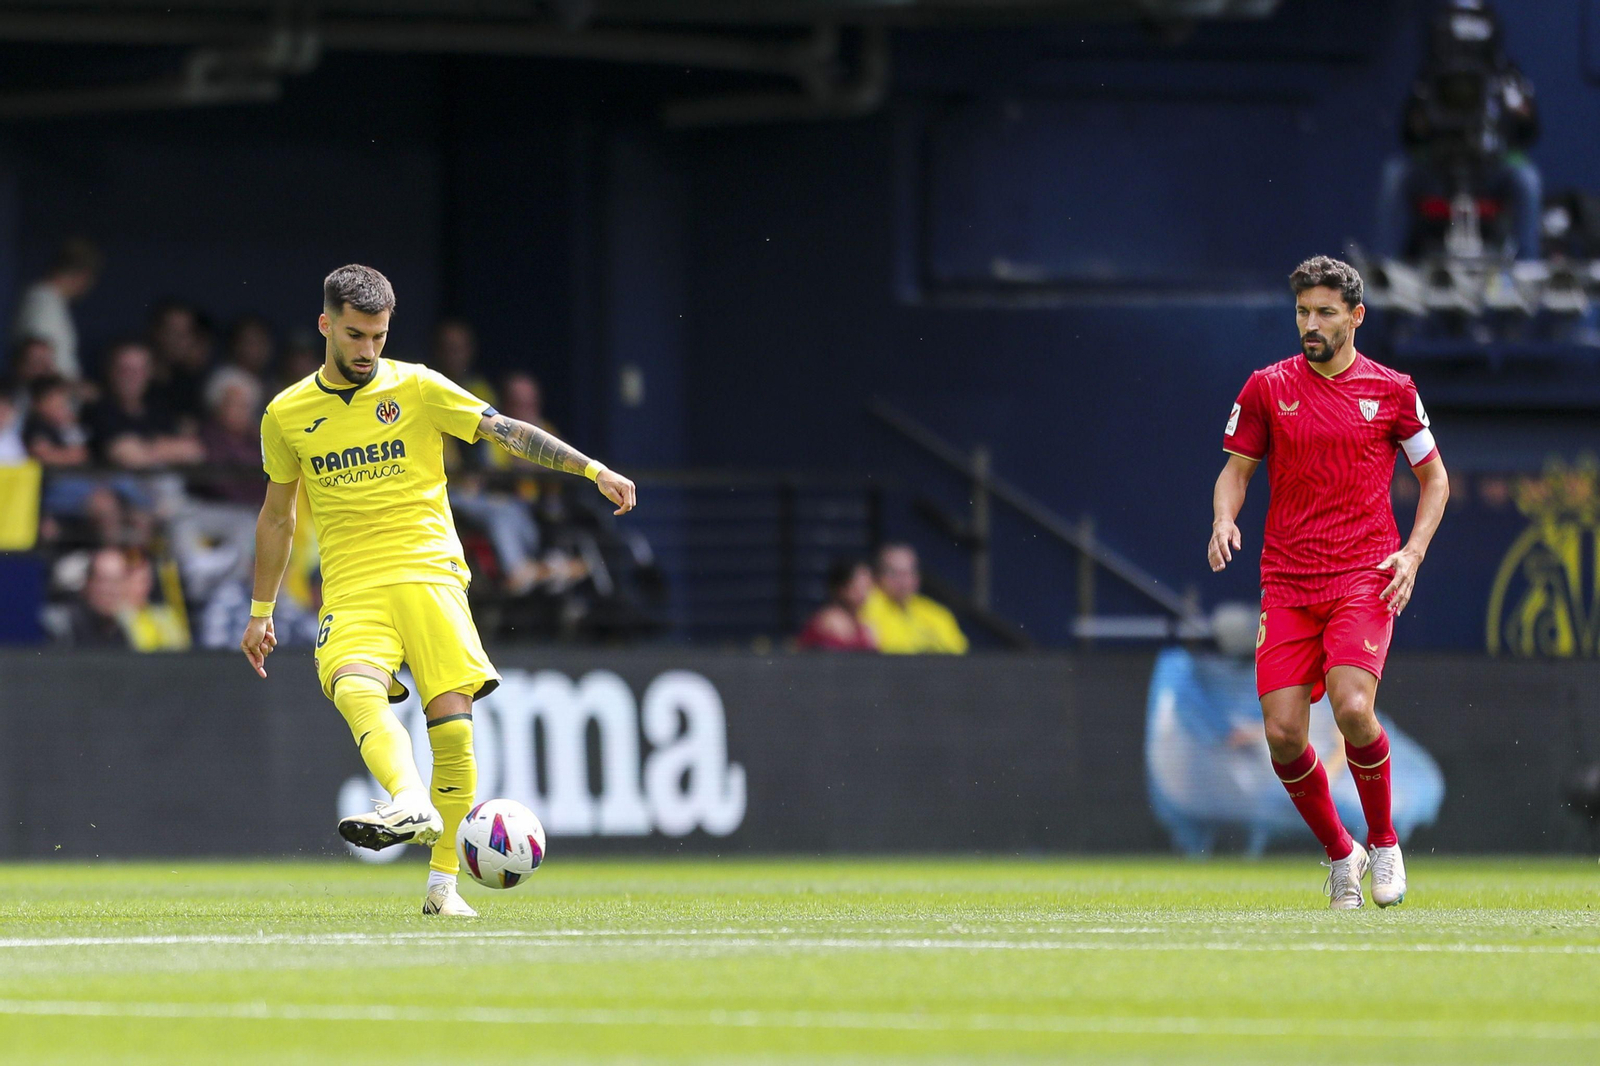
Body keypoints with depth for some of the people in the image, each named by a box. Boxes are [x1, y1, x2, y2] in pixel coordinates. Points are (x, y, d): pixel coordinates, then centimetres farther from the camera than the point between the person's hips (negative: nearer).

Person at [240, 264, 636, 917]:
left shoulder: (416, 388, 3)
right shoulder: (287, 416, 9)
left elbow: (507, 432, 3)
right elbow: (277, 516, 21)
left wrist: (593, 470, -6)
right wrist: (261, 610, 23)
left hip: (429, 575, -1)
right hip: (351, 588, 1)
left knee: (452, 722, -12)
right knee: (354, 688, -31)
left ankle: (443, 883, -2)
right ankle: (411, 805, -51)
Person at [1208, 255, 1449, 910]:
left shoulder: (1391, 390, 4)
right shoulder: (1267, 388, 6)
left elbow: (1434, 476, 14)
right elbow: (1236, 469, 12)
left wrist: (1413, 552, -1)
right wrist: (1223, 519, -9)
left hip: (1365, 579, -2)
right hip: (1286, 581, 2)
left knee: (1352, 708, -23)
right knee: (1282, 732, -8)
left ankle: (1384, 842, 2)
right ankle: (1341, 855, 15)